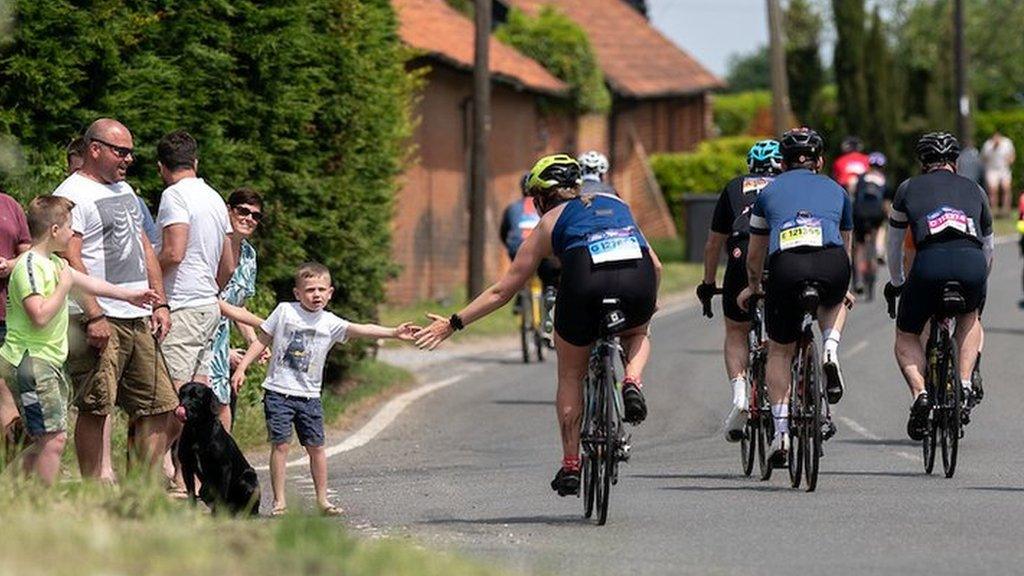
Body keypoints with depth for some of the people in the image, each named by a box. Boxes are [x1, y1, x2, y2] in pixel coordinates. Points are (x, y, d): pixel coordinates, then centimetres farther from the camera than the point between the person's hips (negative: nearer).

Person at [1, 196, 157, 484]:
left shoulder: (54, 263, 15)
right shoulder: (30, 266, -16)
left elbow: (88, 282, 31)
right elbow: (39, 315, -26)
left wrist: (130, 295, 42)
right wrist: (63, 286, -14)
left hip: (49, 363, 10)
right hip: (30, 362, -10)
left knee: (44, 440, 12)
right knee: (54, 437, -13)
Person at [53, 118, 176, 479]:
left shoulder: (125, 190, 21)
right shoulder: (72, 195, -8)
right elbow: (70, 259, -16)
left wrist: (159, 303, 15)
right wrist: (93, 315, -22)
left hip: (139, 319, 9)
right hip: (102, 322, -9)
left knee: (157, 407, 7)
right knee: (94, 409, -8)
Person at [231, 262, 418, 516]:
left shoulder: (330, 323, 2)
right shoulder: (285, 311, 0)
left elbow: (359, 330, -9)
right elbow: (262, 341, 7)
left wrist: (394, 332, -22)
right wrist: (241, 368, 2)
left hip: (309, 395, 2)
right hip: (278, 392, -2)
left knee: (315, 446, 4)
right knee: (280, 444, -4)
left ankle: (322, 499, 15)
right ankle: (279, 501, 2)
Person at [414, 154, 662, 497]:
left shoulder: (550, 222, 23)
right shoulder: (617, 205, 32)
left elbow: (503, 290, 22)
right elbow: (656, 266, 30)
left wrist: (454, 324, 28)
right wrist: (647, 301, 50)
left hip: (585, 287, -2)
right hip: (638, 284, 2)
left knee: (570, 375, 22)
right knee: (636, 333, 37)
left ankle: (570, 465, 18)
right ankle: (632, 383, 5)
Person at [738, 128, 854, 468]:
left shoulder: (769, 192, 28)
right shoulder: (836, 191, 30)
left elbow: (755, 254, 36)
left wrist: (753, 287, 56)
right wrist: (841, 287, 60)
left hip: (786, 266, -1)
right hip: (832, 264, 1)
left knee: (779, 352, 17)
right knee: (834, 302, 37)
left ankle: (781, 432, 8)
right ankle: (830, 351, 8)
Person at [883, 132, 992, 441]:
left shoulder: (909, 188, 27)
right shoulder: (974, 190, 30)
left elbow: (894, 245, 37)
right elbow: (989, 247, 40)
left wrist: (896, 284, 53)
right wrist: (977, 284, 56)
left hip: (930, 262, -2)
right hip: (972, 262, 2)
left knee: (906, 338, 19)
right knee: (970, 317, 35)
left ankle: (919, 393, -7)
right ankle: (965, 383, 15)